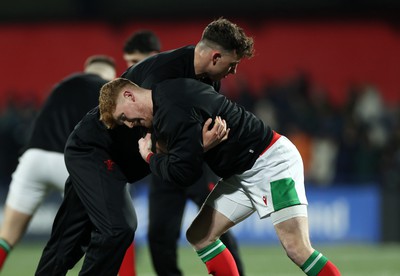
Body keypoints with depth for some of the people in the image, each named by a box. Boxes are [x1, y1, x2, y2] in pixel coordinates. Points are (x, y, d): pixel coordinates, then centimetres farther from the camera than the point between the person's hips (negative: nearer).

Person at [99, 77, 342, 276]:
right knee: (199, 236, 7)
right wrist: (162, 149, 5)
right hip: (242, 173, 11)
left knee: (297, 248, -20)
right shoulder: (166, 96, 9)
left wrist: (150, 157, -4)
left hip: (271, 161, -11)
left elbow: (184, 173, -22)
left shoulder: (173, 111, -23)